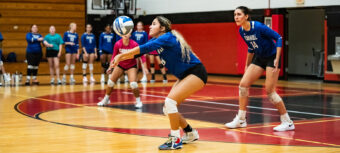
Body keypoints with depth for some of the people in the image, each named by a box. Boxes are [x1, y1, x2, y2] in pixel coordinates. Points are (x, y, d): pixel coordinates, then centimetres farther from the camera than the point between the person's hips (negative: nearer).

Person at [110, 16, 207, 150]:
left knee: (170, 101, -23)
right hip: (184, 76, 10)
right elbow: (137, 52, 2)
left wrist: (121, 55, -30)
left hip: (196, 73, -10)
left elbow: (145, 48, -31)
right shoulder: (157, 41, 7)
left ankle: (175, 140, -14)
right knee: (167, 108, 5)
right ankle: (190, 134, 23)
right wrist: (120, 58, -13)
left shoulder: (167, 37, -20)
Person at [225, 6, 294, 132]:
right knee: (243, 84, -2)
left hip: (272, 57, -7)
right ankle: (240, 120, 8)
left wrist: (277, 59, -27)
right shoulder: (242, 31, -1)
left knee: (269, 91, -11)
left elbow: (278, 38, -20)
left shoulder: (259, 27, -23)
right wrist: (247, 66, 19)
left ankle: (287, 122, 0)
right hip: (259, 58, 7)